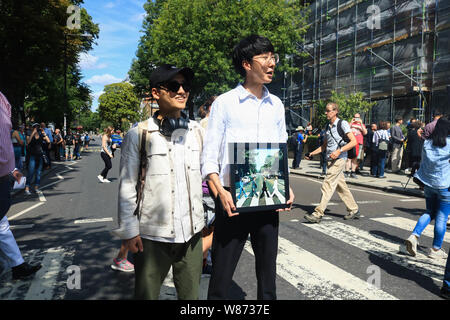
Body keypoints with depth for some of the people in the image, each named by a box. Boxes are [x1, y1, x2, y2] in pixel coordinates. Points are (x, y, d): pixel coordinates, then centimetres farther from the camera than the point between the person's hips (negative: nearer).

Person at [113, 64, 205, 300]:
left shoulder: (197, 132, 5)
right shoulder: (138, 135, -5)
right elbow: (127, 187, -3)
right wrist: (129, 231, -4)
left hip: (191, 233, 3)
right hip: (152, 236, -3)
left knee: (191, 294, 15)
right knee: (147, 294, 10)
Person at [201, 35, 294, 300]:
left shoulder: (276, 105, 11)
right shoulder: (225, 103, -2)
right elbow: (209, 156, -4)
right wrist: (221, 191, -18)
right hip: (234, 199, -4)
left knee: (268, 272, 16)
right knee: (221, 275, 5)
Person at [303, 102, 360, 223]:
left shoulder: (342, 123, -5)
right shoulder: (328, 126, 16)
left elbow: (354, 141, -11)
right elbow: (324, 145, 24)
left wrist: (339, 151, -22)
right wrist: (312, 153, 13)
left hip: (339, 159, -8)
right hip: (330, 159, 8)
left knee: (327, 185, -13)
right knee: (341, 186, 12)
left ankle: (318, 213, -13)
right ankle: (354, 210, 24)